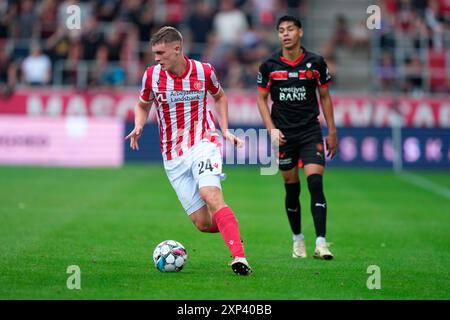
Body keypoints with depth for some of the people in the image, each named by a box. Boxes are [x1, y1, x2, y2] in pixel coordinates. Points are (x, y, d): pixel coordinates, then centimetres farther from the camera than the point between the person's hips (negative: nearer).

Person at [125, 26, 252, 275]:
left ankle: (239, 258, -35)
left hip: (203, 144, -2)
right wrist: (138, 127, -3)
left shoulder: (203, 71, -3)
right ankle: (231, 230, 29)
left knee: (210, 195, -30)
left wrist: (225, 131, 8)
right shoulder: (151, 75, -1)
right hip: (173, 156, 2)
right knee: (203, 223, -5)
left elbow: (219, 96, 18)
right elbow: (143, 105, 17)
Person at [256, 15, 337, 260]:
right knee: (292, 189, 6)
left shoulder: (316, 63, 0)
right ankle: (297, 239, 23)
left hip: (311, 132, -1)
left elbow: (325, 97, 9)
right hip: (283, 135, 1)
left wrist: (332, 132, 8)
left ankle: (320, 243, -17)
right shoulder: (269, 65, 0)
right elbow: (262, 99, 7)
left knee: (316, 184, -14)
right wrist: (271, 129, -5)